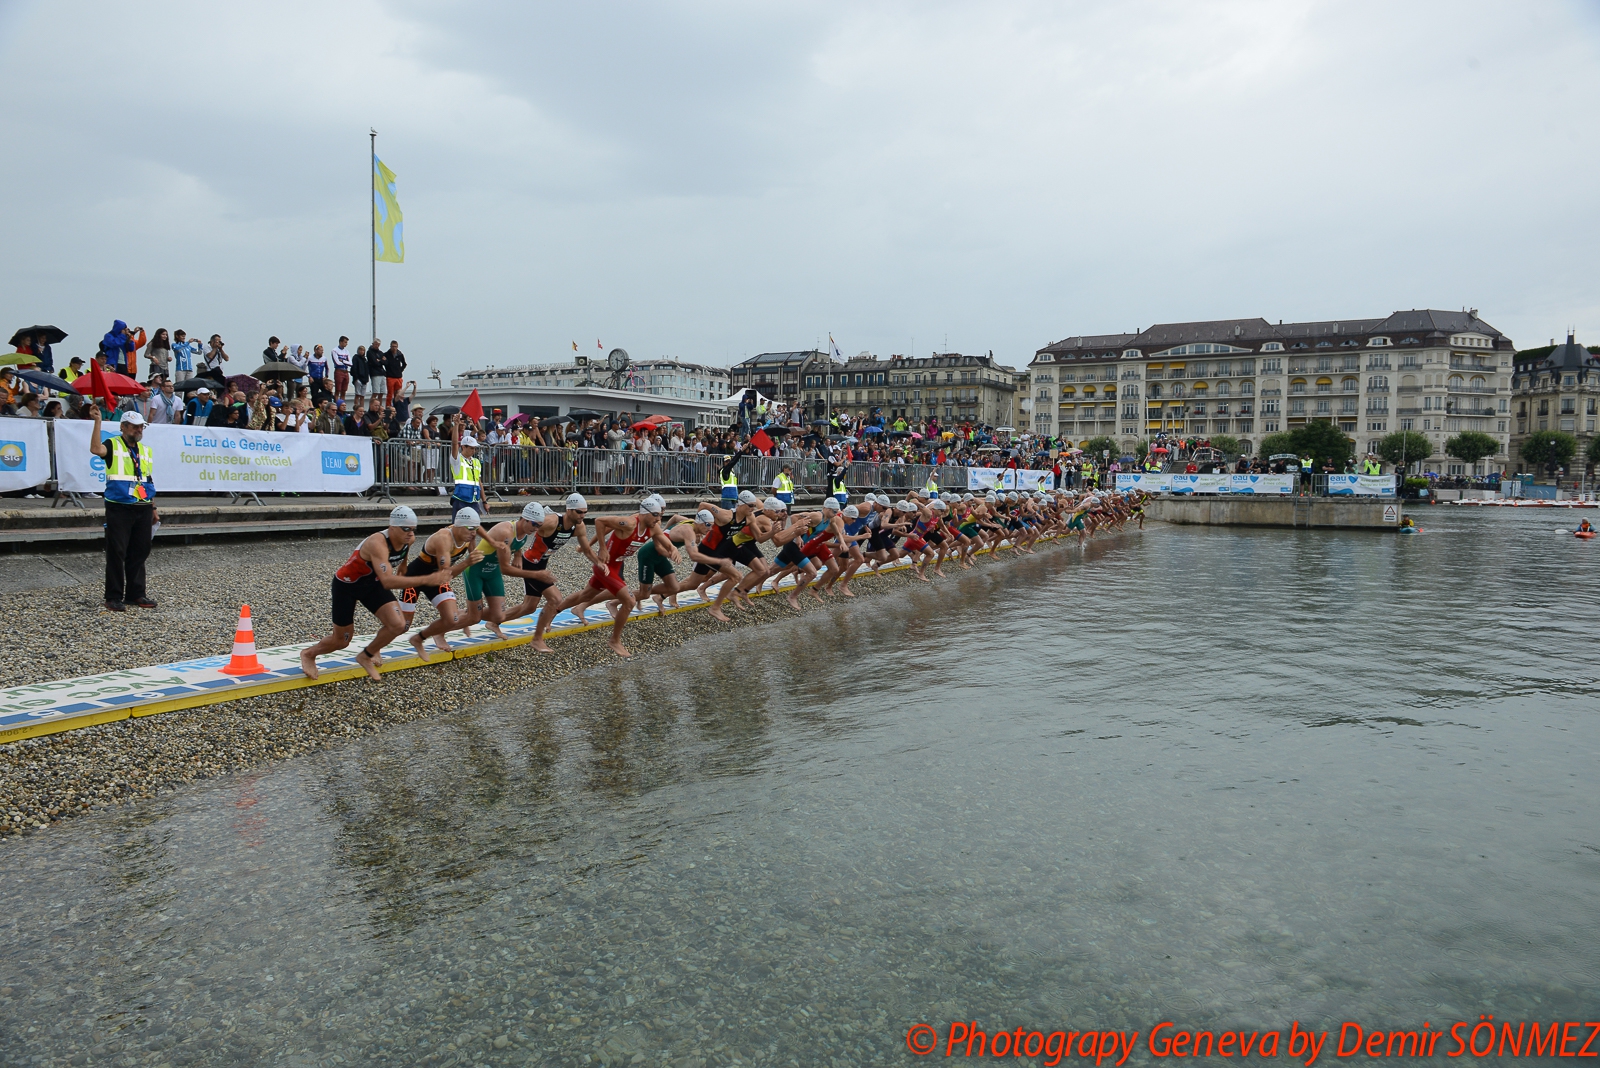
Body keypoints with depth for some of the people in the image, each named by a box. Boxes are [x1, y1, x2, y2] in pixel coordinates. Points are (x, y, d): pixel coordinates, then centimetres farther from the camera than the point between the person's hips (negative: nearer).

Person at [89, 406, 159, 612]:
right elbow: (96, 449, -25)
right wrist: (98, 421, -28)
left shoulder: (146, 451, 16)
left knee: (140, 553, 9)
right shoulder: (113, 445, 0)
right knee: (117, 553, -2)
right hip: (119, 508, -5)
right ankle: (114, 597, 3)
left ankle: (136, 593, 18)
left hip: (143, 509, 5)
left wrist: (153, 508, 16)